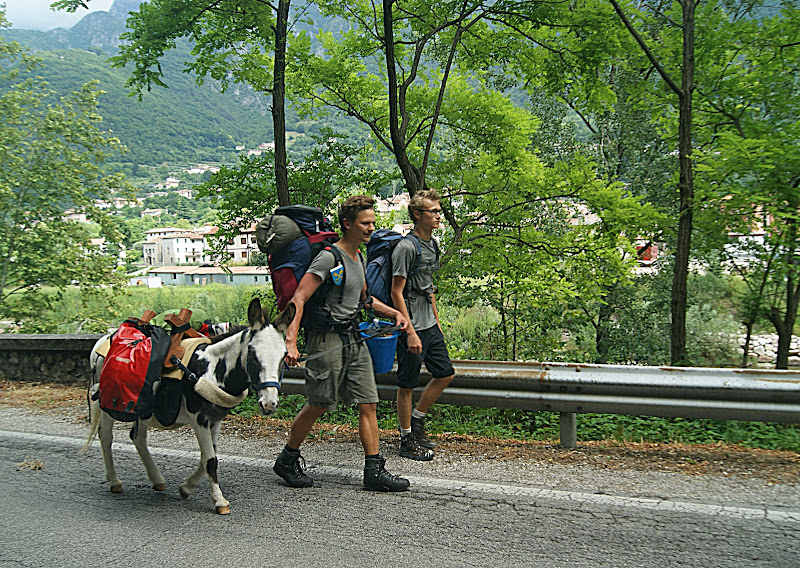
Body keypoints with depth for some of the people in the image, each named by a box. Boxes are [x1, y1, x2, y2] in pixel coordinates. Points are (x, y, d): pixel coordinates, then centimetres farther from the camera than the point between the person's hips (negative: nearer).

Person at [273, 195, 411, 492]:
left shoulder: (358, 259, 15)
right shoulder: (329, 258, -13)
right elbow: (299, 299, -20)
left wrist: (394, 313, 16)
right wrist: (290, 342, -31)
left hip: (354, 339, 8)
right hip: (327, 340, -8)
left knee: (368, 404, 4)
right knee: (318, 405, 2)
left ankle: (374, 471, 10)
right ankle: (287, 460, 23)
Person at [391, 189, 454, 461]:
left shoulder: (432, 245, 12)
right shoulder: (406, 247, -15)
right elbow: (397, 292, -17)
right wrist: (410, 332, -19)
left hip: (430, 326, 9)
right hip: (411, 327, -9)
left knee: (445, 373, 12)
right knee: (407, 384, 3)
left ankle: (417, 421, 27)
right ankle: (407, 440, 15)